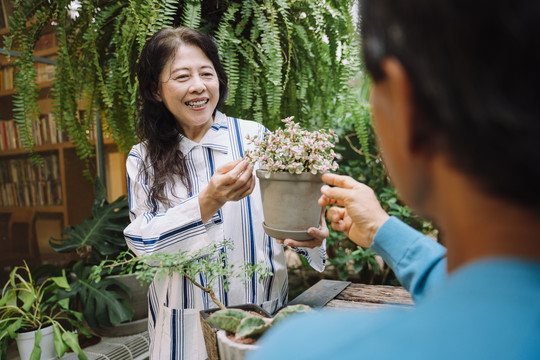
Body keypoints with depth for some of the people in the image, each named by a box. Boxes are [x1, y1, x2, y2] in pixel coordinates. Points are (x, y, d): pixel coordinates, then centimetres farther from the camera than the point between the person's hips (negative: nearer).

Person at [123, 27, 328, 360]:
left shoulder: (254, 137, -6)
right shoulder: (143, 159, -1)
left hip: (262, 308, 0)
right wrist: (210, 201, -26)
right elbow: (142, 241, -11)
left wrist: (312, 237, -28)